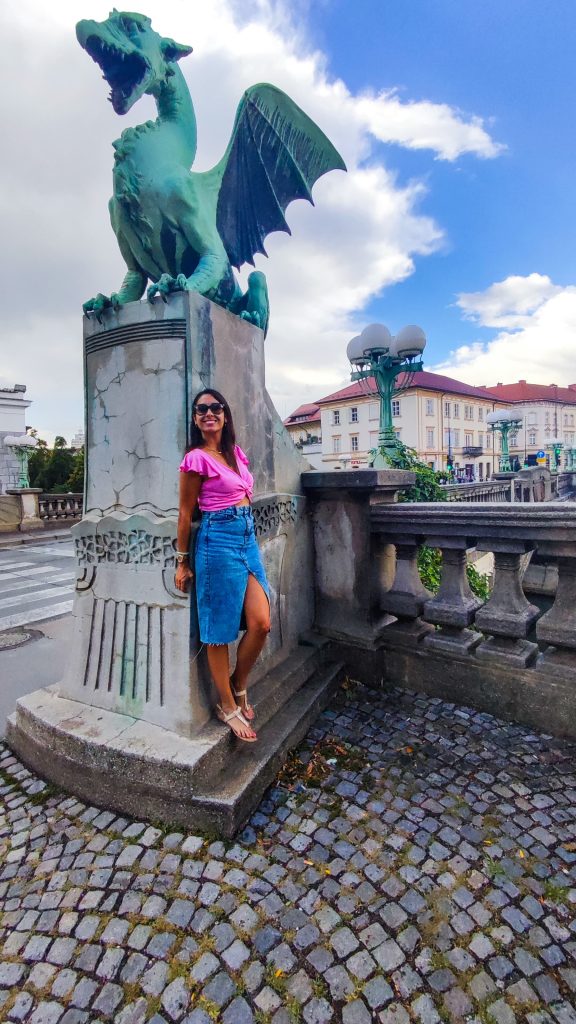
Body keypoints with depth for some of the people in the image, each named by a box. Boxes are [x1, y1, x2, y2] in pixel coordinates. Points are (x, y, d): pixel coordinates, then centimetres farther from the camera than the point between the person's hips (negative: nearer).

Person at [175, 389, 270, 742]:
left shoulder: (237, 452, 14)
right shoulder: (197, 458, -6)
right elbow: (186, 512, -4)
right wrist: (183, 561, -2)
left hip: (248, 538, 7)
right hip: (219, 541, -7)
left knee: (261, 623, 1)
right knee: (220, 630, 5)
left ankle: (239, 687, 27)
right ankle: (228, 706, 23)